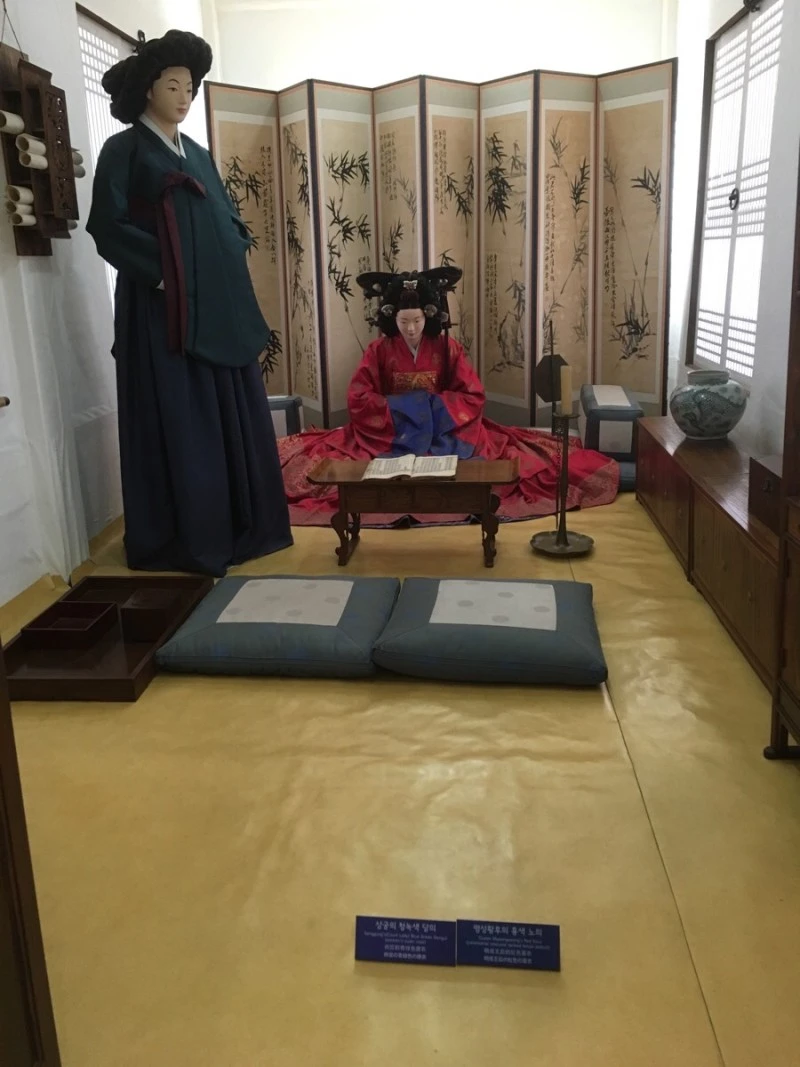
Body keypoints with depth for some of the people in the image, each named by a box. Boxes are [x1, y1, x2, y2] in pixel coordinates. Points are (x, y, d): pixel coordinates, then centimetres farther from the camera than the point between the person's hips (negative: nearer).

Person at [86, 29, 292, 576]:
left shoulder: (197, 154, 20)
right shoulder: (124, 150, -1)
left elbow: (230, 219, 25)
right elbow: (106, 225, -10)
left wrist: (237, 256, 6)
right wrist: (160, 271, -17)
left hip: (222, 306, 7)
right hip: (166, 307, -7)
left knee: (235, 417, 8)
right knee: (178, 421, -6)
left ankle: (240, 525, 18)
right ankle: (178, 539, 4)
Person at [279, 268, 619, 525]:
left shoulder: (448, 348, -2)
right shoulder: (379, 350, -2)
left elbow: (474, 397, -5)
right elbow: (358, 399, -7)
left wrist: (433, 405, -17)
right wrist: (398, 408, -18)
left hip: (444, 430, -1)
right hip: (390, 431, 1)